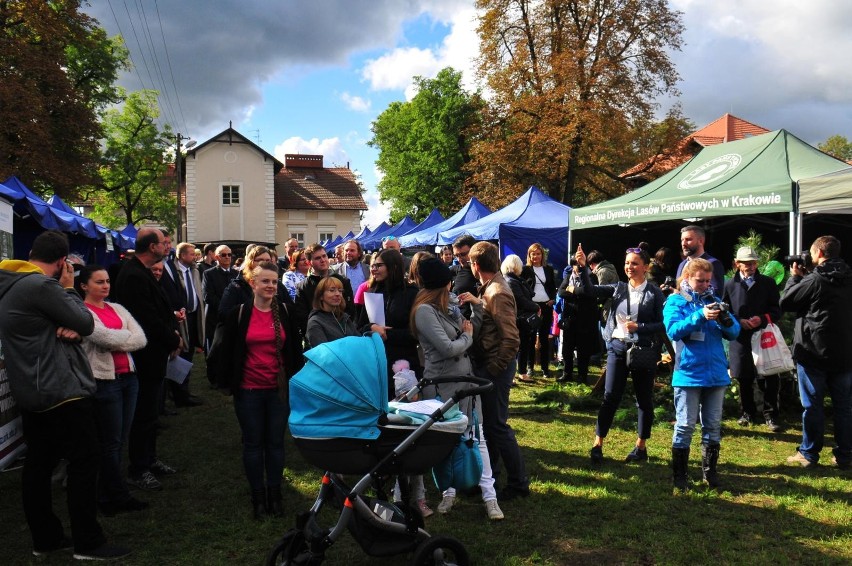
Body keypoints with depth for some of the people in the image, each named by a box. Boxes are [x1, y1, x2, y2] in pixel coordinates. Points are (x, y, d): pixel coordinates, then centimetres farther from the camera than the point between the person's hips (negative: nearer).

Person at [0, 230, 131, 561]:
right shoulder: (41, 285, -19)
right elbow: (86, 323, -12)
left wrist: (70, 328, -10)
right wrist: (68, 288, 0)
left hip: (32, 393, 10)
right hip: (62, 390, -10)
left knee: (38, 464, 13)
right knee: (84, 463, -1)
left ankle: (45, 539, 22)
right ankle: (88, 543, 5)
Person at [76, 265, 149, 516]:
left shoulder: (117, 308, 13)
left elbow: (141, 339, 1)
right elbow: (106, 338, -20)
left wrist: (115, 342, -12)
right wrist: (128, 337, -3)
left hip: (128, 377, 7)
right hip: (104, 380, -6)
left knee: (119, 441, 12)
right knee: (111, 442, 3)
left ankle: (107, 496, 24)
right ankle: (119, 496, 14)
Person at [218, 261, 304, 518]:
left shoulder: (285, 312, 2)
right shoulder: (238, 314, -4)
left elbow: (295, 349, 7)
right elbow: (228, 351, 1)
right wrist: (230, 382, -1)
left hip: (279, 389, 2)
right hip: (249, 390, -1)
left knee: (276, 442, 9)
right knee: (253, 444, 7)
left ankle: (274, 495, 20)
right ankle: (258, 497, 18)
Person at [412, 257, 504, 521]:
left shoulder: (444, 306, 11)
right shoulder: (424, 310, -15)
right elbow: (448, 348, -19)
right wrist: (467, 337, -4)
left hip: (465, 378, 7)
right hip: (443, 383, -7)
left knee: (476, 436, 6)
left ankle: (489, 495, 10)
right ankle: (449, 492, 22)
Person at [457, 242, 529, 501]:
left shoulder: (497, 293, -22)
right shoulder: (490, 287, 8)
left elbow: (511, 339, -26)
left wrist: (493, 368, -19)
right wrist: (475, 302, 13)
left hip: (495, 366, -10)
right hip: (486, 363, 10)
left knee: (497, 425, -1)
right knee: (487, 421, 19)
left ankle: (518, 483, 11)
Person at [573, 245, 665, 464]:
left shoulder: (654, 293, -4)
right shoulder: (618, 288, 6)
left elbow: (662, 323, -5)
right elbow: (591, 290, -5)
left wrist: (639, 327, -18)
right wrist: (583, 267, -18)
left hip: (643, 350, -2)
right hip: (617, 347, 2)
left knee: (644, 400, 9)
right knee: (610, 396, 1)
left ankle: (641, 447, 21)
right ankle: (598, 444, 5)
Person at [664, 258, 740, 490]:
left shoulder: (713, 300, 11)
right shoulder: (675, 301, -1)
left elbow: (735, 332, 5)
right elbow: (673, 330, -18)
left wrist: (725, 320, -18)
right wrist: (700, 316, -29)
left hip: (716, 373, 5)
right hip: (688, 374, -4)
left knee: (713, 426, 11)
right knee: (685, 425, 0)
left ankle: (710, 472, 24)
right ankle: (679, 475, 10)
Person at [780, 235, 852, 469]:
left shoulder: (813, 281, -16)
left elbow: (785, 302, -7)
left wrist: (795, 277, 6)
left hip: (813, 353, -5)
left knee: (812, 405, 4)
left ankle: (809, 454, 11)